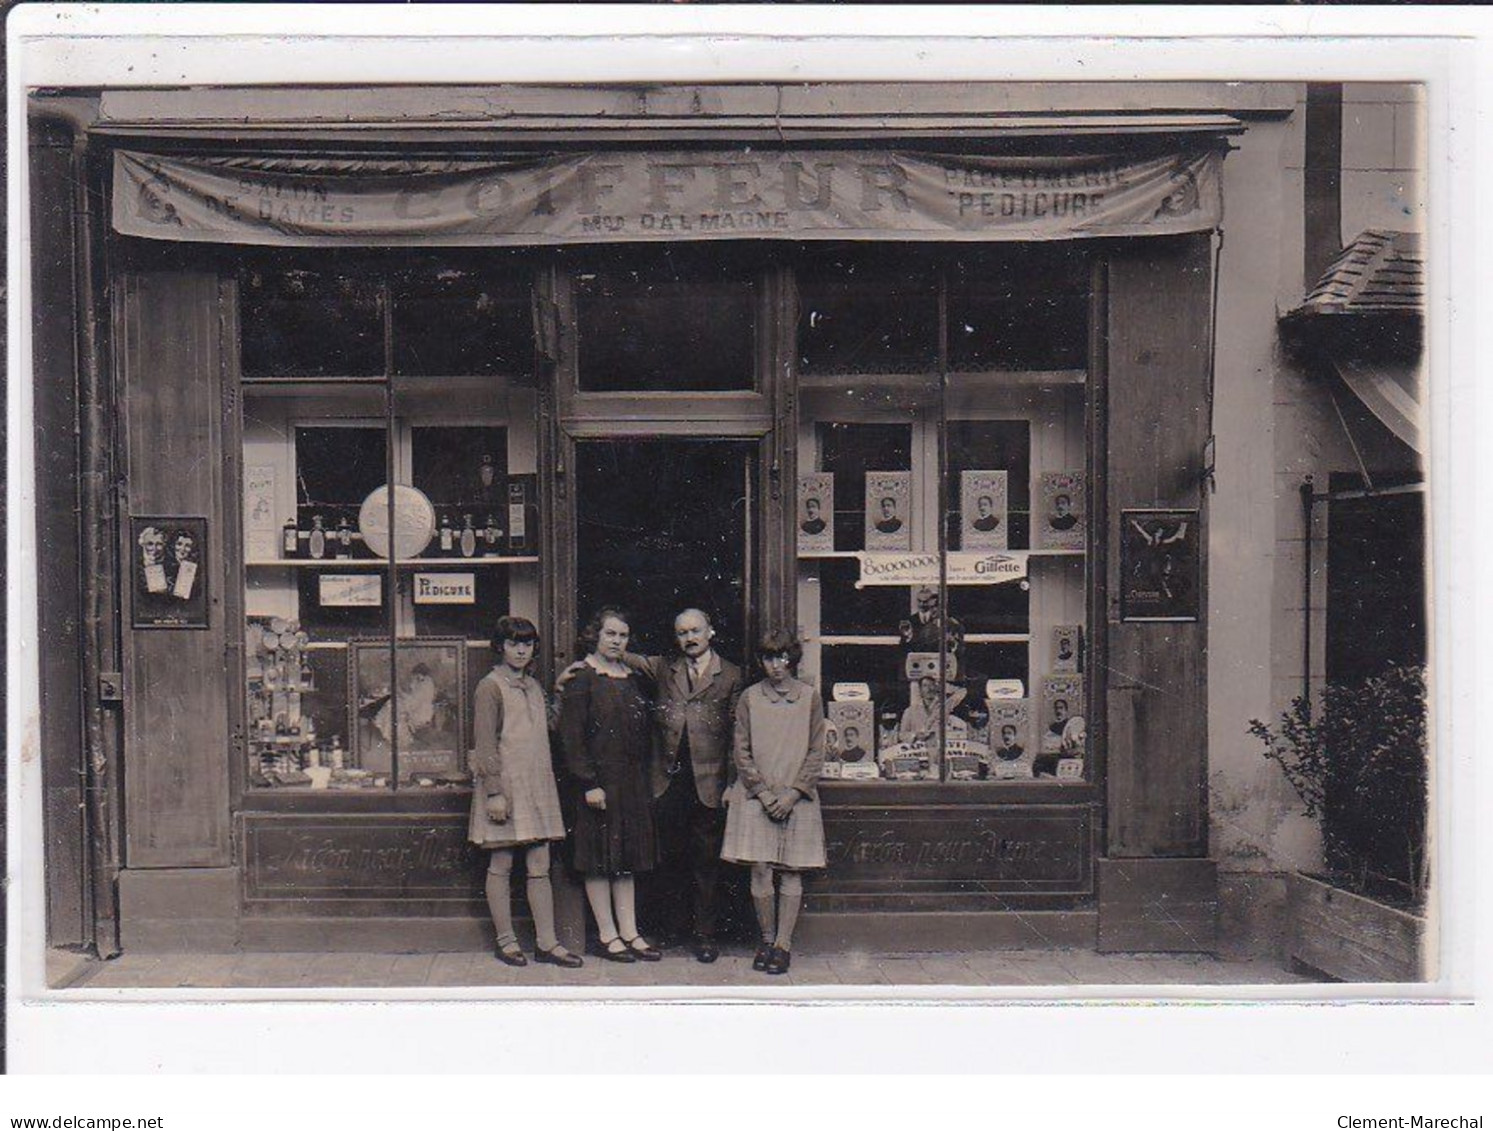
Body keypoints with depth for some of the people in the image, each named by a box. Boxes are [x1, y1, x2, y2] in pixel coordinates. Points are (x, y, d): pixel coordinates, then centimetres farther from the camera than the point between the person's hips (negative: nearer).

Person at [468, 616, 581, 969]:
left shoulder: (534, 687, 17)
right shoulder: (490, 687, -6)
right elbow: (485, 745, -11)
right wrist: (494, 792, -16)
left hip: (537, 788, 7)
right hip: (505, 785, -7)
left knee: (540, 868, 6)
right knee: (501, 866, 3)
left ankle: (546, 942, 9)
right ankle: (505, 940, 12)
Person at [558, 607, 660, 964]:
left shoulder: (633, 678, 13)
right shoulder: (581, 678, -8)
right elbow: (572, 736, -13)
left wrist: (646, 775, 10)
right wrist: (588, 783, -19)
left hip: (632, 782, 7)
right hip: (599, 779, -7)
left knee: (627, 858, 9)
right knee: (600, 858, 0)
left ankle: (629, 933, 14)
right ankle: (607, 935, 7)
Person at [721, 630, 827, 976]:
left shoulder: (810, 698, 4)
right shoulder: (749, 698, 4)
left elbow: (816, 753, 2)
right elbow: (741, 752, 3)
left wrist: (792, 794, -8)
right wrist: (764, 793, -7)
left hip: (797, 798, 0)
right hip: (756, 797, 0)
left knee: (791, 873, -1)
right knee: (760, 872, -2)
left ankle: (783, 944, 5)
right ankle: (767, 939, 12)